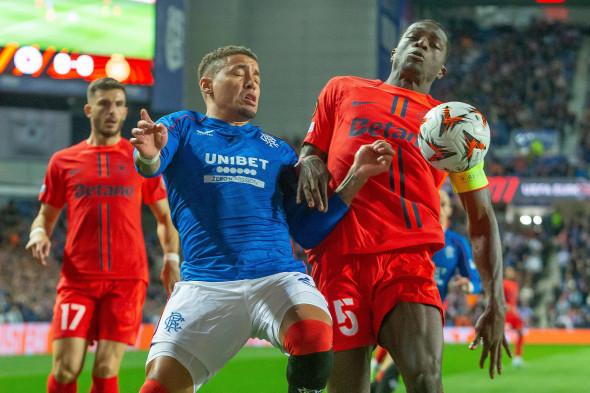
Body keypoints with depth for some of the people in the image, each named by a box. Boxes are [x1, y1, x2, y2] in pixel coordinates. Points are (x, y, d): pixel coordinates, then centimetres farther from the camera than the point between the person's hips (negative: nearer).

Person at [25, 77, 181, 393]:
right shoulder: (63, 161, 12)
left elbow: (164, 217, 17)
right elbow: (46, 215, 18)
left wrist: (171, 258, 1)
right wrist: (39, 233, -5)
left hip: (127, 278, 0)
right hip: (78, 278, 0)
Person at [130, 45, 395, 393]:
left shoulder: (277, 151, 24)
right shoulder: (183, 127, 18)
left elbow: (308, 232, 16)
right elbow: (150, 166, -6)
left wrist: (356, 177, 5)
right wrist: (148, 154, -32)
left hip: (278, 275, 1)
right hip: (205, 283, -1)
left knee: (314, 337, -32)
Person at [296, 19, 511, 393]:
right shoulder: (343, 91, 23)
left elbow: (482, 219, 20)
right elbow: (310, 150, 31)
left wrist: (496, 304, 9)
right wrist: (309, 162, 3)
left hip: (407, 259, 0)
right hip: (339, 255, 1)